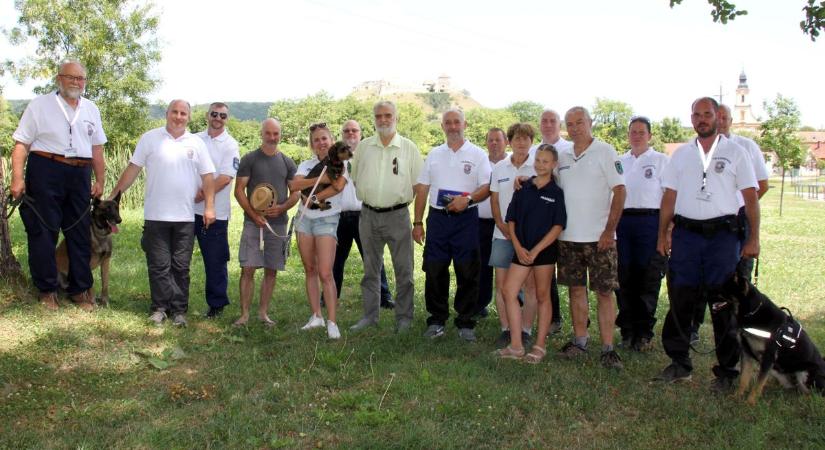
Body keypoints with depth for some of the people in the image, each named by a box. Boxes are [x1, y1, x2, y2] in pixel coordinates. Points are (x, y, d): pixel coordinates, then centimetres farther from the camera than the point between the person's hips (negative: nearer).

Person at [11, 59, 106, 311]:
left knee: (80, 233, 7)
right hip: (46, 172, -4)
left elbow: (97, 148, 16)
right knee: (43, 232, 0)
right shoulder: (40, 105, 1)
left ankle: (80, 289, 16)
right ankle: (47, 290, 11)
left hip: (80, 175, 4)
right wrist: (17, 177, -12)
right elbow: (21, 144, -3)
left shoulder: (91, 109, 14)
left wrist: (100, 180, 11)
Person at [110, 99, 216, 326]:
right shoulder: (150, 138, 3)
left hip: (185, 216, 1)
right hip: (156, 215, -1)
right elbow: (132, 169, 4)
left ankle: (179, 310, 13)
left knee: (181, 266, 6)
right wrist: (113, 196, 1)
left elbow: (207, 177, 6)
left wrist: (209, 206, -3)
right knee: (159, 265, 3)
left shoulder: (197, 143, 8)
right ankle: (159, 308, 12)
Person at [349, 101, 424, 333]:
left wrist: (403, 198, -3)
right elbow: (355, 177, 16)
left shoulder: (409, 148, 0)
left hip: (397, 215, -3)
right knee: (370, 269, 11)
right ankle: (370, 315, 20)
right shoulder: (364, 146, 7)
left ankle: (404, 317, 11)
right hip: (369, 215, 3)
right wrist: (368, 195, 10)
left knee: (403, 269, 0)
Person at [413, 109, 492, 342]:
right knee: (434, 271, 4)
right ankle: (436, 320, 16)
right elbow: (422, 189, 11)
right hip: (437, 218, 3)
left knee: (467, 273, 1)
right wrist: (418, 222, 5)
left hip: (466, 219, -2)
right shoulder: (434, 154, 12)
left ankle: (465, 323, 11)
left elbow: (487, 187, -3)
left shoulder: (477, 154, 3)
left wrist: (468, 198, -21)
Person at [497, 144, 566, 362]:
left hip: (545, 250, -4)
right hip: (522, 250, 4)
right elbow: (511, 220, 7)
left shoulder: (557, 193, -3)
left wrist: (536, 250, -13)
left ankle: (540, 346, 13)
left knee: (542, 296, 4)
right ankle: (516, 346, 5)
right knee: (509, 292, -2)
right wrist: (518, 247, -5)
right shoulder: (523, 189, 6)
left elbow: (558, 226, -7)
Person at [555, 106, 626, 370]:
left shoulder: (604, 151, -4)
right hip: (568, 236, 5)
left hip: (599, 237, -5)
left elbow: (619, 191, -8)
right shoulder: (563, 157, 11)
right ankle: (579, 341, 20)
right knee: (576, 289, 10)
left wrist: (609, 230, -14)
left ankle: (608, 348, 2)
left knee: (604, 292, -3)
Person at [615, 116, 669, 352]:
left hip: (649, 220, -3)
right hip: (621, 222, 3)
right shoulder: (619, 162, 16)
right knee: (624, 279, 5)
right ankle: (627, 330, 15)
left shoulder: (661, 160, 5)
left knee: (648, 279, -1)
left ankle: (644, 332, 9)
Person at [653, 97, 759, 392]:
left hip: (722, 234, -3)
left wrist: (753, 238, -5)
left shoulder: (735, 152, 3)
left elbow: (751, 197, 1)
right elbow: (669, 197, 11)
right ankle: (680, 364, 17)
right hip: (686, 233, 3)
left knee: (724, 304, 2)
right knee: (680, 300, 5)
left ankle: (727, 371, 13)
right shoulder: (681, 154, 11)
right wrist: (662, 235, 5)